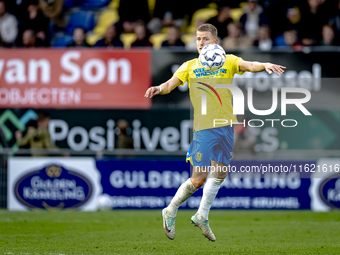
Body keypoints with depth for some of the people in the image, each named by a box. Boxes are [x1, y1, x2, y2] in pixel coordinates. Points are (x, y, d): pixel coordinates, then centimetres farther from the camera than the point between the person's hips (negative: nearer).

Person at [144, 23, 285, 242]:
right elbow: (172, 83, -5)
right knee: (199, 178, -5)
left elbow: (248, 65, -10)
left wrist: (265, 65, -31)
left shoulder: (228, 61, 7)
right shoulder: (190, 66, 6)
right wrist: (159, 89, -28)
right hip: (203, 126, -3)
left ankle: (202, 216, 21)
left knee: (220, 173, 5)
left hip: (226, 125, 3)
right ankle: (170, 212, 14)